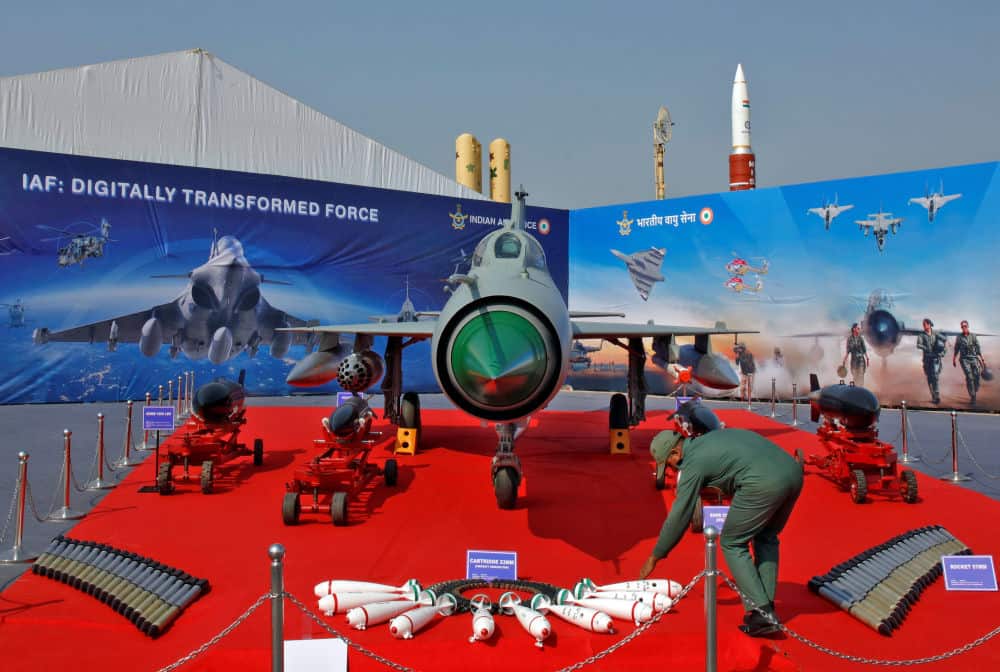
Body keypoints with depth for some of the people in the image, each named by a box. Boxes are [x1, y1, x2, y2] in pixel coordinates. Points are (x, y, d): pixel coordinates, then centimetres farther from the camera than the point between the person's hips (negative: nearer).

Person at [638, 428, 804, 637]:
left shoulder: (693, 462, 6)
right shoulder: (711, 438, 27)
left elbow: (679, 516, 8)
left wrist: (655, 557, 17)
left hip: (763, 484, -8)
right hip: (794, 470, 8)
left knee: (732, 544, 10)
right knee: (766, 537, 26)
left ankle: (761, 613, 3)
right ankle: (767, 607, 24)